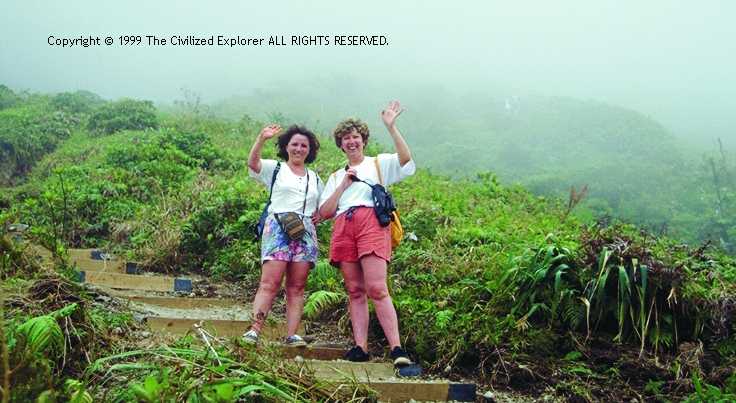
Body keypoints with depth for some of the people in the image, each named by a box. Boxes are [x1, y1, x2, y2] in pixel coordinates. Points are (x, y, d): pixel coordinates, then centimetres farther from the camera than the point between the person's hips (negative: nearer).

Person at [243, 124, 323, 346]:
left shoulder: (315, 178, 24)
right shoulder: (275, 169, 11)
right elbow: (252, 163, -8)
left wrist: (320, 215, 5)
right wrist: (261, 140, -24)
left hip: (306, 232, 4)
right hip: (278, 228, -4)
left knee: (297, 287, -1)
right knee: (270, 283, -15)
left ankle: (292, 335, -3)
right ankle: (254, 330, -17)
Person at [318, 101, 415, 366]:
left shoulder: (379, 164, 19)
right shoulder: (336, 177, 28)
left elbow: (405, 158, -3)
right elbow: (325, 212, 17)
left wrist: (391, 127, -7)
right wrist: (344, 184, 8)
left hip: (371, 222, -4)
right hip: (343, 228, 4)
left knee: (377, 289, -17)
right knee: (355, 291, -2)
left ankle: (396, 349, -21)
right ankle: (360, 347, -5)